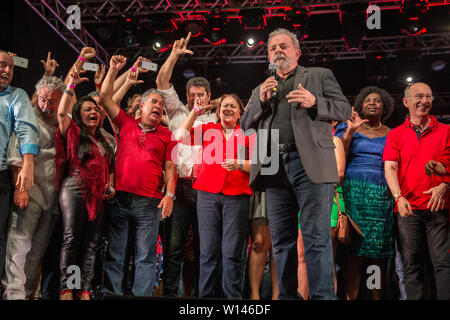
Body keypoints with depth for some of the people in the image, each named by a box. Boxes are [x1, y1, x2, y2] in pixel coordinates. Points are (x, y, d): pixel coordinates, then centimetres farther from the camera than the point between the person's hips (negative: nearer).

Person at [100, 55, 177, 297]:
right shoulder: (126, 124, 12)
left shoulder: (166, 135, 10)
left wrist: (169, 195, -6)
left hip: (150, 203, -1)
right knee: (114, 254, 4)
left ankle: (141, 295, 5)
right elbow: (105, 98, 11)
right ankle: (112, 294, 10)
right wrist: (114, 70, 7)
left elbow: (170, 167, 6)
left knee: (146, 257, 0)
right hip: (119, 197, 1)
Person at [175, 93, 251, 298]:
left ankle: (233, 296, 1)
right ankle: (205, 294, 8)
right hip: (208, 195, 1)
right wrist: (195, 112, 5)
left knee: (232, 252, -5)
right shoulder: (208, 129, 15)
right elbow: (180, 136, 5)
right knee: (208, 250, 0)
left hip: (236, 196, -1)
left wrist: (239, 164, -14)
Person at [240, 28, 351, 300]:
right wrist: (261, 101, 2)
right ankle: (287, 296, 13)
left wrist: (314, 102, -11)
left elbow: (345, 110, 7)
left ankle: (323, 295, -5)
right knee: (282, 240, 6)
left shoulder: (320, 76, 15)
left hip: (310, 164, -4)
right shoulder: (261, 89, 26)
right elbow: (245, 125, 18)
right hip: (275, 168, 4)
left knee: (317, 238, -8)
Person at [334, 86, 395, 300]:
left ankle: (377, 297, 4)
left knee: (379, 252, -1)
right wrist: (350, 131, -8)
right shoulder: (347, 127, 12)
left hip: (382, 194, 2)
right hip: (354, 191, -2)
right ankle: (350, 296, -6)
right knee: (355, 249, -9)